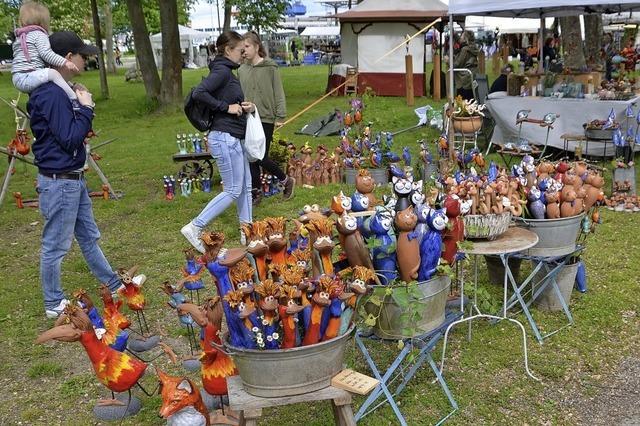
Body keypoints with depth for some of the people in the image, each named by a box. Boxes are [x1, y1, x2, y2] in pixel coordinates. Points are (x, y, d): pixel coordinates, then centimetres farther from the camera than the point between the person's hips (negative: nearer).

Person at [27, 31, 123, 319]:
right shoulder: (51, 94, -21)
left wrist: (81, 106, 1)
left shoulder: (60, 91, 9)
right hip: (59, 182, -10)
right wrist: (86, 108, -14)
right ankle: (54, 304, 19)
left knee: (88, 237, 20)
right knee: (55, 246, 5)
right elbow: (70, 138, -24)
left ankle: (114, 286, 34)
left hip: (73, 178, 10)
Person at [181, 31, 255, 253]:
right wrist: (226, 107, -20)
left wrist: (244, 107, 3)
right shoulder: (222, 71, -14)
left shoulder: (227, 72, 16)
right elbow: (198, 93, -27)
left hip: (234, 138, 10)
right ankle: (194, 227, 1)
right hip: (225, 138, -10)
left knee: (246, 187, 14)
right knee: (233, 191, -4)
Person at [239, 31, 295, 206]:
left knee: (261, 158, -7)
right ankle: (256, 192, 19)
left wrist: (280, 116, -8)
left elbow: (279, 93, -4)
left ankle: (287, 181, 16)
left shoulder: (270, 67, -5)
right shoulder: (242, 70, 7)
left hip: (266, 119, -5)